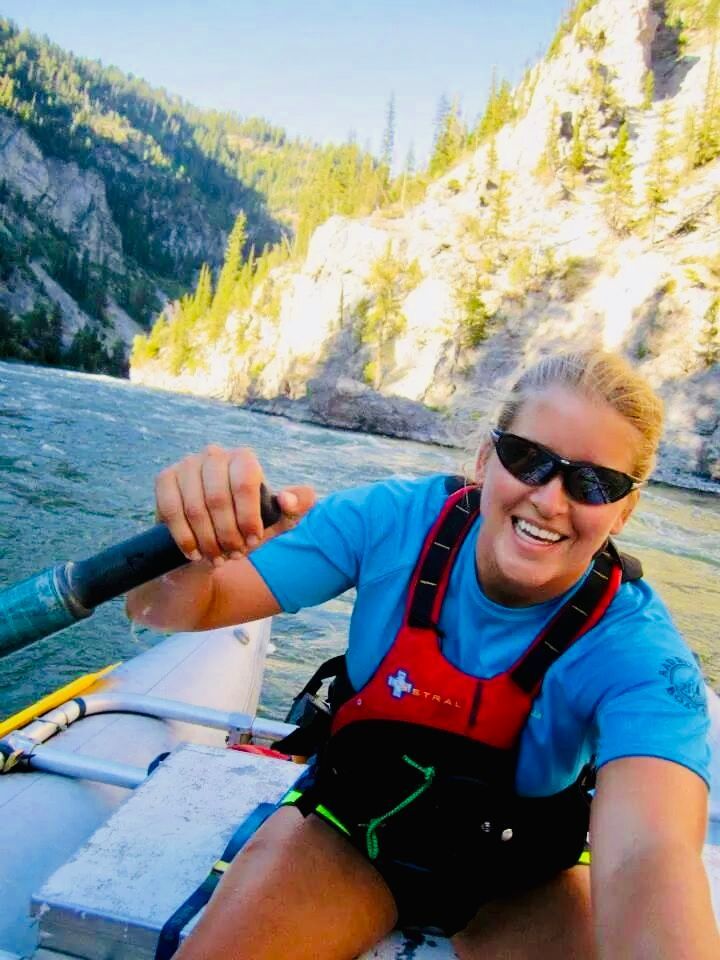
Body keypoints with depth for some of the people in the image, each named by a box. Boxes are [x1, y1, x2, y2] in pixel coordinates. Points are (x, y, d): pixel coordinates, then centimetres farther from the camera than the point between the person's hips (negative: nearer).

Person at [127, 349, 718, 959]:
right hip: (348, 828, 0)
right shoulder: (397, 521, -21)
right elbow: (169, 611, -21)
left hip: (519, 887, 1)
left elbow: (649, 855, -42)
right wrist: (191, 541, -45)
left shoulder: (637, 653, -24)